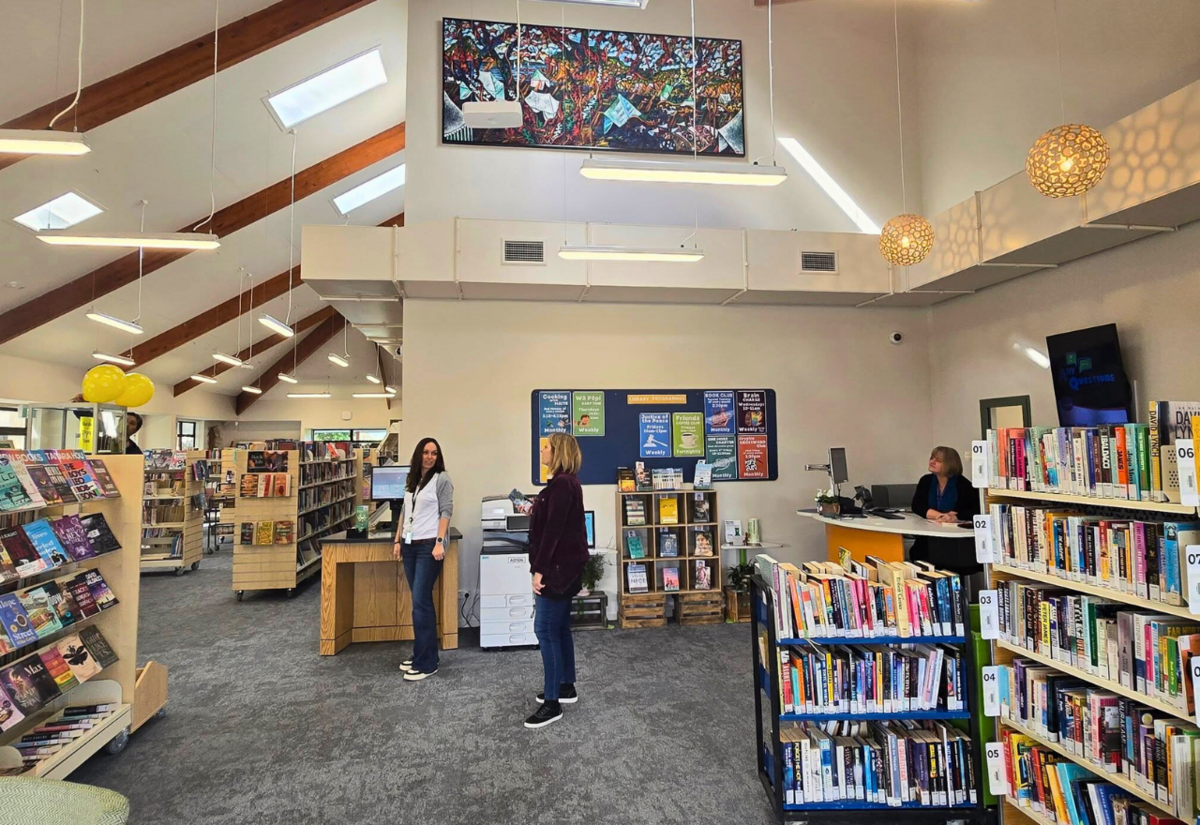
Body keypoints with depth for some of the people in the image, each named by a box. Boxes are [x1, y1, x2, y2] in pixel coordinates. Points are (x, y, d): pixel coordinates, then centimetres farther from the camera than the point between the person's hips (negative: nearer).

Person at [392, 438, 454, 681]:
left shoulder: (442, 479, -4)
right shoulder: (411, 480, 15)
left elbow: (446, 512, -9)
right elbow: (404, 511, 19)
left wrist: (439, 542, -18)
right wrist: (397, 540, 13)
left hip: (429, 545, -6)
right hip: (410, 545, 6)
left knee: (421, 602, -8)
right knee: (420, 601, 11)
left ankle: (426, 663, -1)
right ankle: (422, 655, 20)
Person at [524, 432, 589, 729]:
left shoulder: (561, 484, -18)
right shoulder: (566, 482, 14)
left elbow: (553, 530, -22)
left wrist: (539, 568, -21)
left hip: (559, 567, -11)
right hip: (564, 565, 11)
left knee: (545, 629, -7)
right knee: (559, 628, 16)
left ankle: (552, 703, -1)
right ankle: (566, 687, 27)